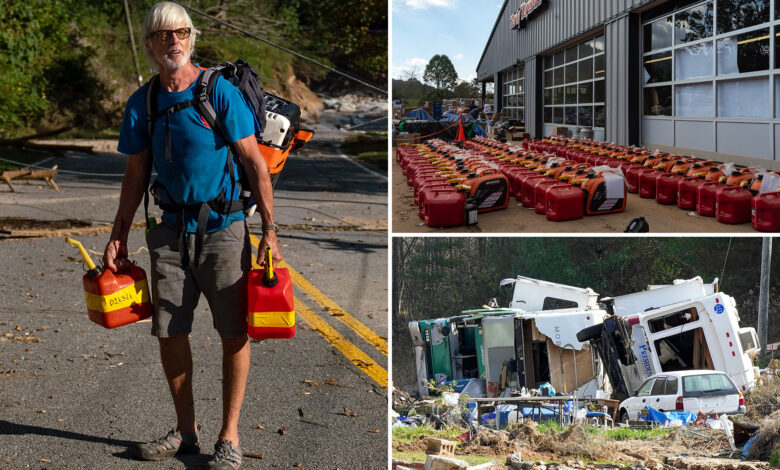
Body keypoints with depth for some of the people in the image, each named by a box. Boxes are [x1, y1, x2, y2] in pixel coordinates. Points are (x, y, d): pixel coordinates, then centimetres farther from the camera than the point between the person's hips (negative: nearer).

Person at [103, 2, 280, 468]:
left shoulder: (220, 92, -8)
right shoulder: (142, 103, 6)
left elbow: (255, 163, -7)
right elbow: (136, 176, 14)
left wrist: (270, 230, -11)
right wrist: (119, 237, 10)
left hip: (222, 227, -4)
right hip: (171, 231, 4)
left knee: (234, 333, -1)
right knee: (170, 332, 7)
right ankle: (186, 430, 22)